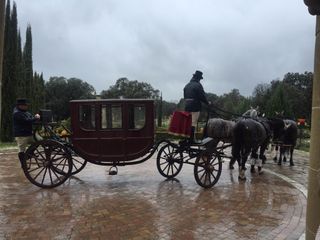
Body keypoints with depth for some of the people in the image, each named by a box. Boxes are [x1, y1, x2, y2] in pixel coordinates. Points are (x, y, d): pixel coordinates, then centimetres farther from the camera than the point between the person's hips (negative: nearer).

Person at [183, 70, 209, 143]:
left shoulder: (187, 85, 16)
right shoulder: (198, 85, -9)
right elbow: (202, 96, -10)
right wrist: (207, 103, 3)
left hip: (187, 106, 7)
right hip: (195, 106, -7)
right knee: (193, 122, -5)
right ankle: (191, 139, -5)